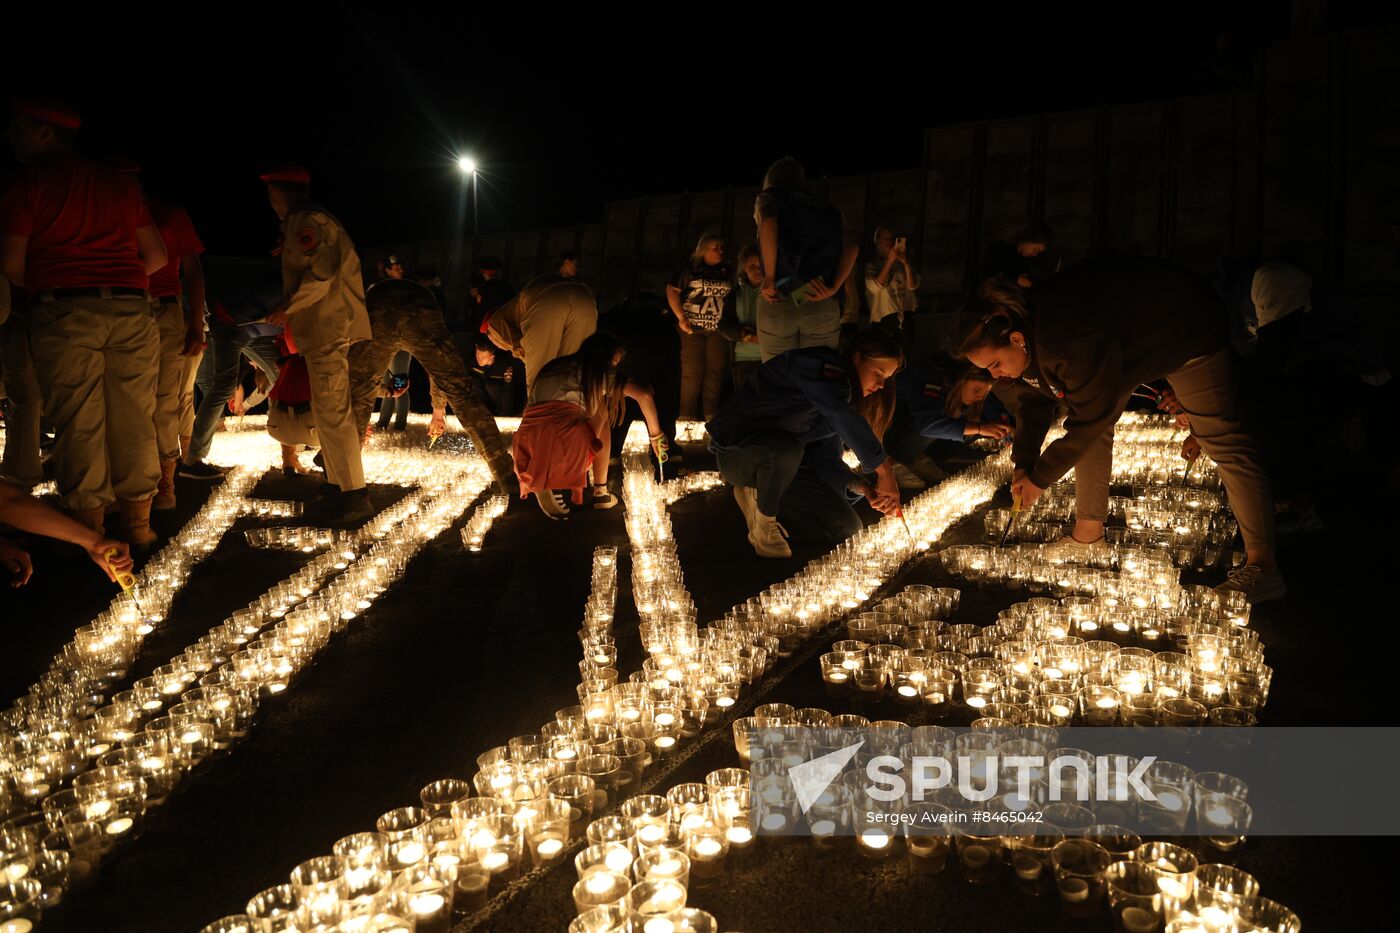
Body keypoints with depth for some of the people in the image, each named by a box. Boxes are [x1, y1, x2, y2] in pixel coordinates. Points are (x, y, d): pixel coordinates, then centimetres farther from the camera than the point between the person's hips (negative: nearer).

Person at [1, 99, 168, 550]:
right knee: (132, 421, 8)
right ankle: (138, 525, 13)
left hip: (62, 313, -3)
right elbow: (156, 255, 14)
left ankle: (90, 530, 6)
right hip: (130, 310, 4)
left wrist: (42, 285, 17)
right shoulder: (116, 182, 15)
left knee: (78, 424, 2)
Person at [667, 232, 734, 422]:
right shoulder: (691, 269, 1)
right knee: (692, 371, -5)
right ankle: (687, 415, -1)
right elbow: (672, 290, 0)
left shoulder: (728, 272, 10)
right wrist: (681, 317, -9)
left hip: (718, 329, 3)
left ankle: (711, 414, 5)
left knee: (715, 370, 1)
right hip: (693, 328, -3)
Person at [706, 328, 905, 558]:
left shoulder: (840, 391, 8)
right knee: (786, 448, -43)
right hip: (736, 452, -8)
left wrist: (862, 487, -15)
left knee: (848, 528, -2)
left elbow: (825, 456, 2)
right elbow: (844, 419, -39)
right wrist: (885, 472, -39)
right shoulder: (817, 366, -21)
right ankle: (764, 526, -15)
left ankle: (757, 494, 11)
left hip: (781, 463, 9)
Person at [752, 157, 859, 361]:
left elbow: (768, 222, -13)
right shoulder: (826, 209, 22)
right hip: (823, 307, 2)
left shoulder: (768, 198, 12)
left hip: (779, 305, -2)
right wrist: (833, 288, 0)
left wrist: (769, 277, -10)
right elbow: (850, 247, 4)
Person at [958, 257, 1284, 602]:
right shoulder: (1026, 331, -15)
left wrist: (1039, 478, -24)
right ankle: (1088, 534, 13)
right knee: (1093, 424, 4)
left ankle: (1263, 566, -9)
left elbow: (1088, 421, -33)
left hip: (1189, 331, -8)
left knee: (1222, 438, -10)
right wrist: (1022, 464, -5)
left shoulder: (1076, 343, -43)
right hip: (1133, 333, 8)